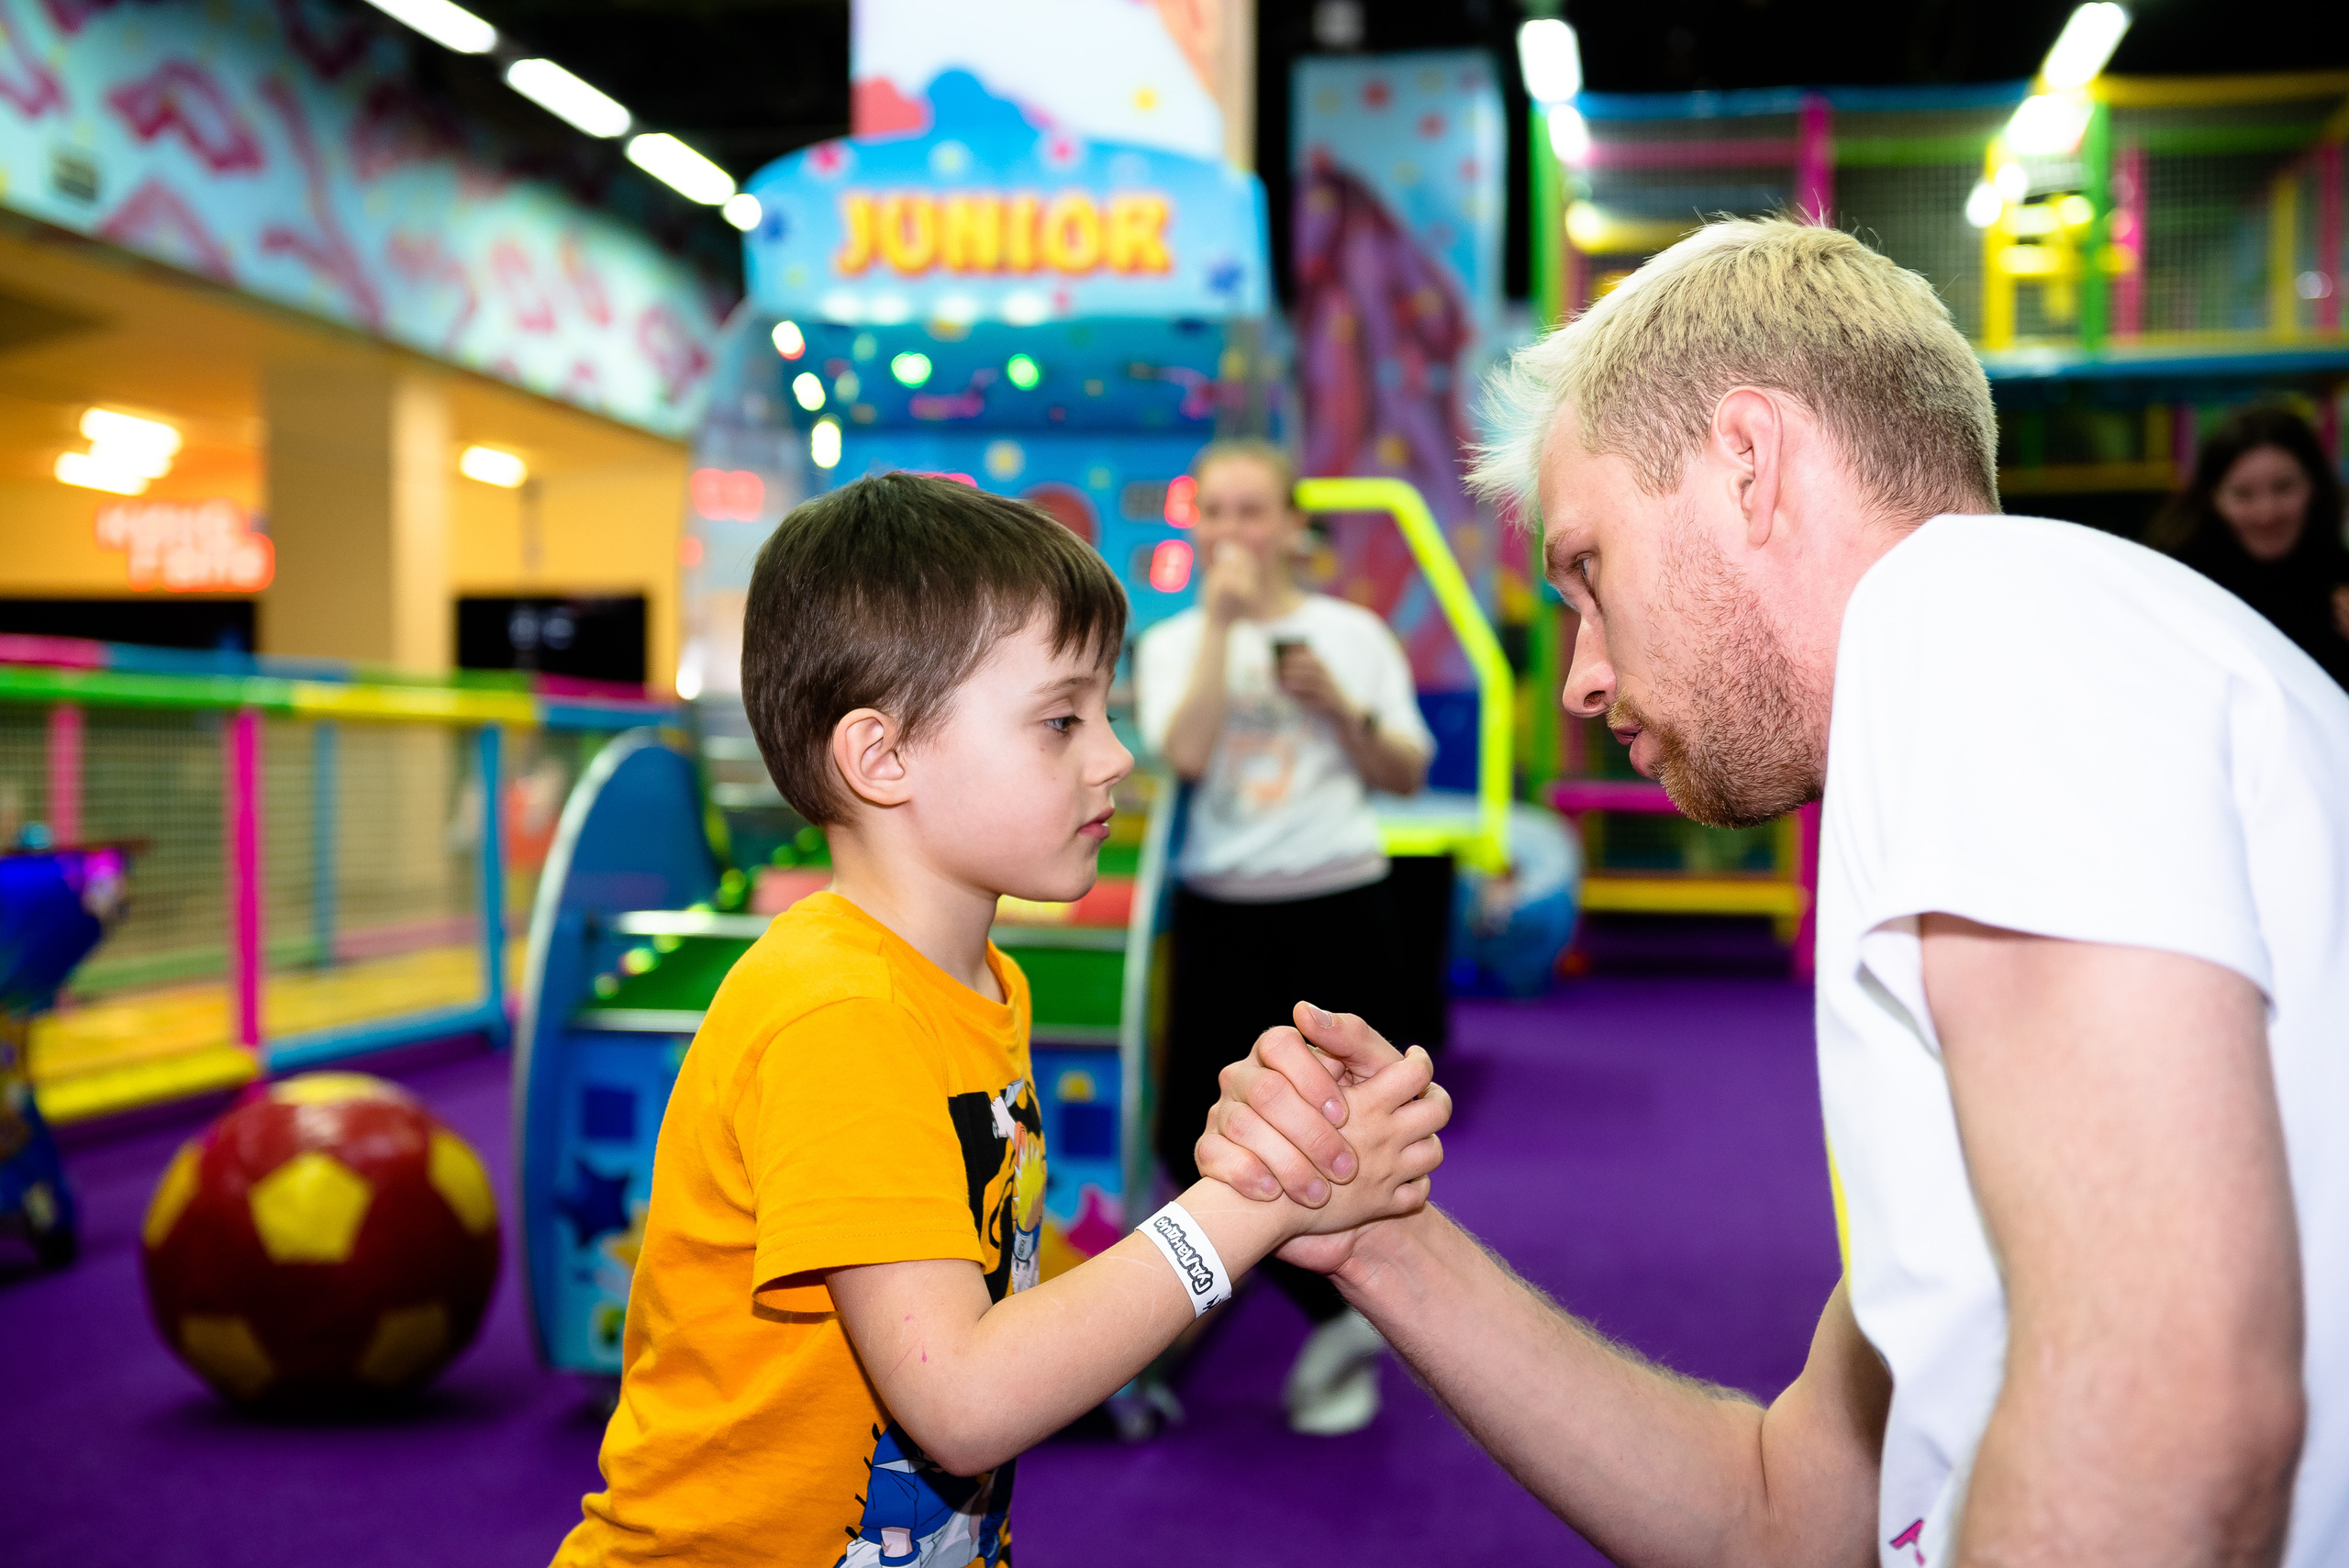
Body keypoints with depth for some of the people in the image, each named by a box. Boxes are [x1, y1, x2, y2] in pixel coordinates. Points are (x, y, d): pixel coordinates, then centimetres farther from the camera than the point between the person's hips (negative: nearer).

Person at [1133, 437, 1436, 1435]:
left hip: (1339, 910, -1)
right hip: (1223, 913, 1)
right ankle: (1338, 1315, 17)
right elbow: (1187, 753, -14)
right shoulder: (1173, 642, 5)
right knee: (1197, 1138, -5)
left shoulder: (1353, 633, 5)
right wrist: (1220, 622, -13)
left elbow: (1407, 777, 5)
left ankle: (1344, 1330, 28)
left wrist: (1339, 705, -10)